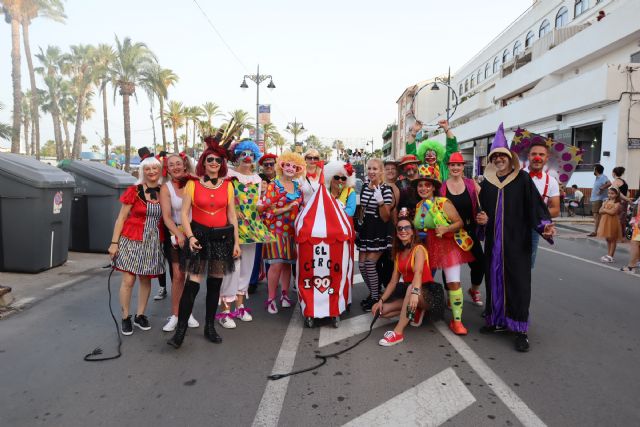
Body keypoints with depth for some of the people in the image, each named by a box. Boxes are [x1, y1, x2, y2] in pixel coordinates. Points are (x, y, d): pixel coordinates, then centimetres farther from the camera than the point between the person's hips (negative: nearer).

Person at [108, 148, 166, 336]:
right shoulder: (134, 191, -5)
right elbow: (121, 218, -2)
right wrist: (114, 242, -6)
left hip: (153, 242, 3)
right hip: (132, 240, -3)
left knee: (146, 279, 10)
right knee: (128, 280, -2)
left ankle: (140, 315, 25)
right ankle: (125, 317, 14)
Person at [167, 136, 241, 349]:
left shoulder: (228, 185, 6)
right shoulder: (192, 184, 0)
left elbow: (232, 216, 7)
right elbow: (184, 214, -3)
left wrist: (236, 242, 4)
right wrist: (190, 236, -16)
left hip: (222, 237, 3)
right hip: (199, 236, -2)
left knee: (215, 283, 9)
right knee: (192, 284, -8)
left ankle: (210, 327, 22)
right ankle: (180, 331, 2)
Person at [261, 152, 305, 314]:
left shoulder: (297, 187, 13)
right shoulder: (273, 185, -3)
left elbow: (301, 207, 22)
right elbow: (266, 208, -11)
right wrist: (287, 208, -16)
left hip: (292, 231, 5)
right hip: (277, 230, -5)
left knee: (287, 263, 9)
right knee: (277, 264, -10)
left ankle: (285, 294, 23)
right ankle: (271, 299, 2)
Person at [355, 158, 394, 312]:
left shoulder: (386, 190, -12)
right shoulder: (364, 187, 6)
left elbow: (386, 217, -14)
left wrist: (380, 202, -27)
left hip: (378, 233, -6)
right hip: (365, 230, 6)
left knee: (370, 265, -9)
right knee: (361, 264, 6)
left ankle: (376, 298, 10)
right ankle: (373, 293, 26)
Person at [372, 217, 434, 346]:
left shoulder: (418, 249, -11)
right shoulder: (398, 254, 10)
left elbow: (418, 272, -31)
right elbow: (393, 282, 8)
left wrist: (415, 292, -49)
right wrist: (381, 300, -4)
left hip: (425, 292, -7)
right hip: (407, 290, 7)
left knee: (411, 288, -41)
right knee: (381, 310, -11)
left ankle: (398, 333, -38)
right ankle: (416, 310, 4)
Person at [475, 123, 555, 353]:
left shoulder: (523, 179, -1)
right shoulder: (486, 183, 9)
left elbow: (535, 205, -7)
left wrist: (545, 225, -21)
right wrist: (482, 218, -7)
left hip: (517, 241, -4)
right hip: (493, 241, 4)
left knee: (518, 281, -3)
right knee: (494, 279, 7)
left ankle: (520, 329, 5)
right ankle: (497, 320, 22)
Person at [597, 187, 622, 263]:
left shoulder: (617, 203, -9)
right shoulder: (606, 202, 10)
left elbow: (612, 212, -22)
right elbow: (600, 211, 2)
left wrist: (605, 209, -9)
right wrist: (608, 211, -14)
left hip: (613, 223, -6)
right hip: (605, 222, 6)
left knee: (612, 239, 2)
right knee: (607, 239, 13)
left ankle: (610, 256, 5)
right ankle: (608, 254, 21)